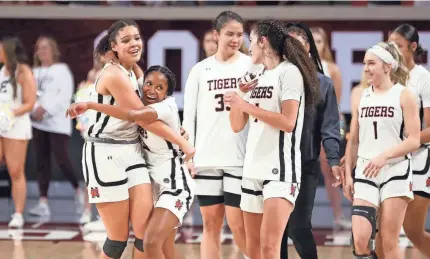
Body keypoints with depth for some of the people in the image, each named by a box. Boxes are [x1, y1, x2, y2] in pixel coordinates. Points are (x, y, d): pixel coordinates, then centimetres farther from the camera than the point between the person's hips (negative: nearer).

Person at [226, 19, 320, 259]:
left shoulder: (289, 72, -7)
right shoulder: (258, 78, 17)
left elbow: (288, 122, -17)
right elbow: (237, 126, 18)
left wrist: (246, 106, -14)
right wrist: (236, 102, -1)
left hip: (280, 169, -8)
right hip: (254, 169, 8)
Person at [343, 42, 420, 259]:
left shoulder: (404, 96, -3)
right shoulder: (361, 98, 10)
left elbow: (414, 141, -10)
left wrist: (384, 156, -22)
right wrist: (348, 175, 9)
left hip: (395, 172, -3)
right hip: (365, 174, 3)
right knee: (360, 239, -12)